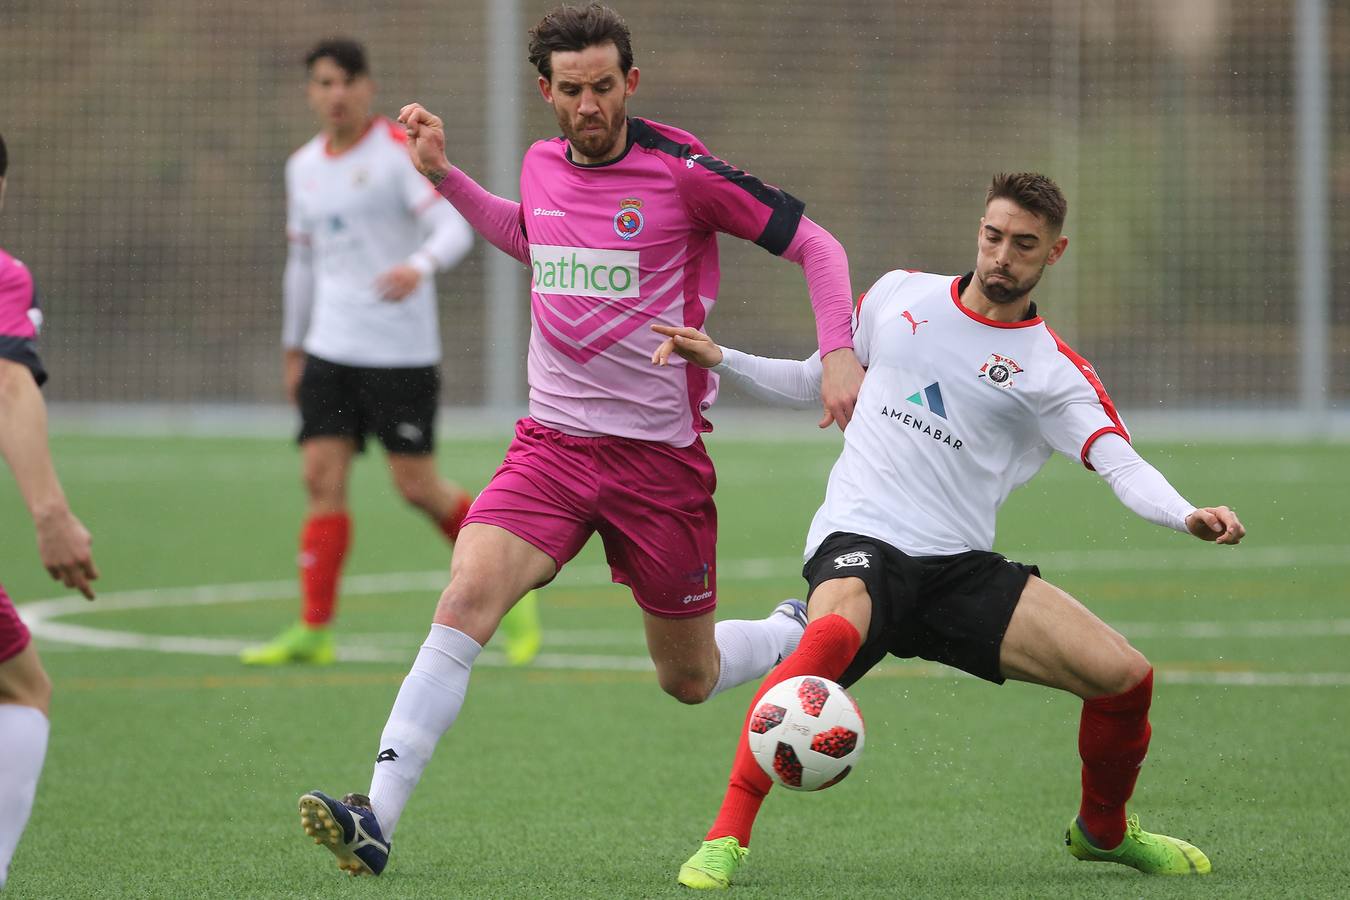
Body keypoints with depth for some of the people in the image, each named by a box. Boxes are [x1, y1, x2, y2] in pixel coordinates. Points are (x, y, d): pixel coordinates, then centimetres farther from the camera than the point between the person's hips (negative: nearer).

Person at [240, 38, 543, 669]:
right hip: (330, 349, 6)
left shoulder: (400, 150, -7)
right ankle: (313, 631, -6)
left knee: (417, 487, -5)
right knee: (322, 478, -5)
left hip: (401, 351, -5)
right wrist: (293, 349, 25)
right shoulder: (304, 167, 13)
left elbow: (454, 227, -17)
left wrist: (420, 265, -38)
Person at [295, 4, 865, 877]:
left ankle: (803, 632, 45)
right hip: (552, 439, 3)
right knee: (466, 598, -22)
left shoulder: (682, 171, -11)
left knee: (689, 681, 10)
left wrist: (839, 354, -15)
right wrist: (444, 174, 20)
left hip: (662, 456, -3)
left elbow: (815, 244, -3)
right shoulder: (543, 165, 5)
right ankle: (378, 820, -27)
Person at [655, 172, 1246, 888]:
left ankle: (1102, 831, 21)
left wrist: (1185, 515, -29)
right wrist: (721, 360, 9)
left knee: (1125, 676, -10)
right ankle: (727, 835, -35)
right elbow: (812, 382, 24)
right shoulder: (900, 295, 11)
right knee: (835, 634, -39)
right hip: (859, 540, -2)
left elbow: (1120, 463, -9)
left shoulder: (1052, 369, 5)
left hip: (961, 568, 2)